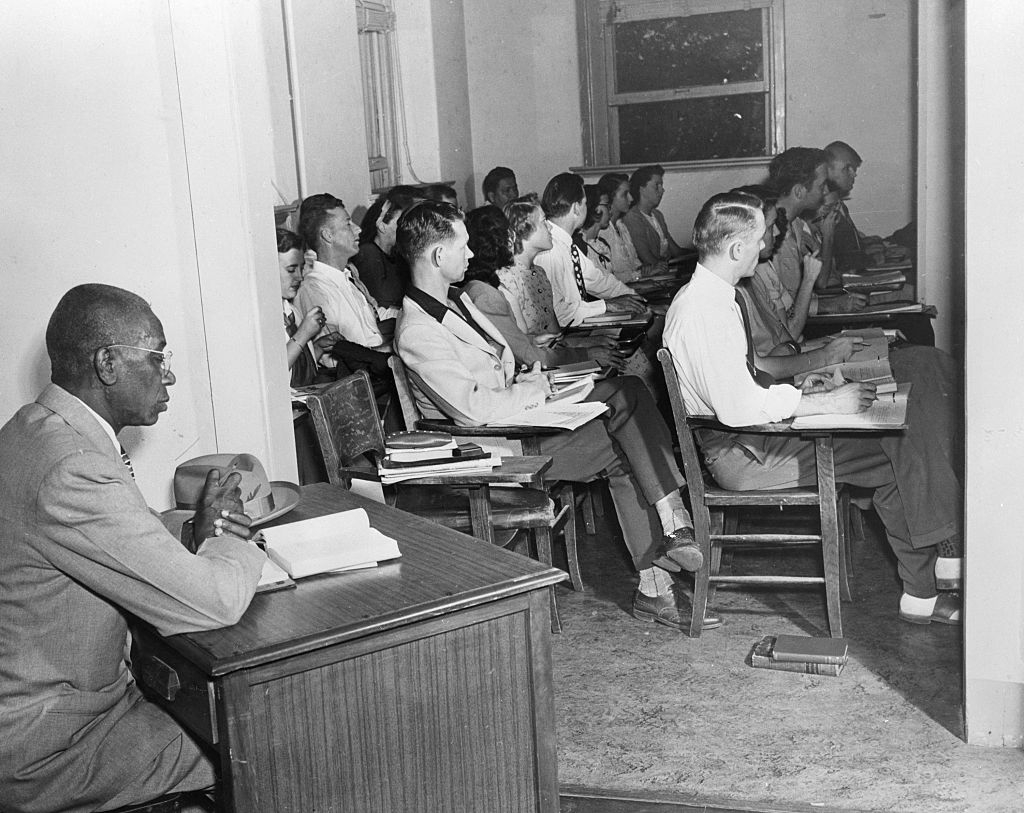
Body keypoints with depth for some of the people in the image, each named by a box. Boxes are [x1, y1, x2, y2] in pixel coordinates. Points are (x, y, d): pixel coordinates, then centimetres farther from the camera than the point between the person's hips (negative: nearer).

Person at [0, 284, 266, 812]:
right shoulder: (73, 472, -30)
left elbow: (134, 557, 14)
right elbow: (215, 603, -29)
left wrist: (195, 535, -4)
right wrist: (229, 537, -8)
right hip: (44, 749, -10)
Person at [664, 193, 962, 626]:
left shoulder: (711, 296, 10)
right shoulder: (703, 311, -22)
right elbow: (739, 407, -27)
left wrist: (793, 388, 8)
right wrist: (826, 403, -19)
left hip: (750, 430, 10)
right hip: (741, 454, -10)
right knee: (896, 455, -14)